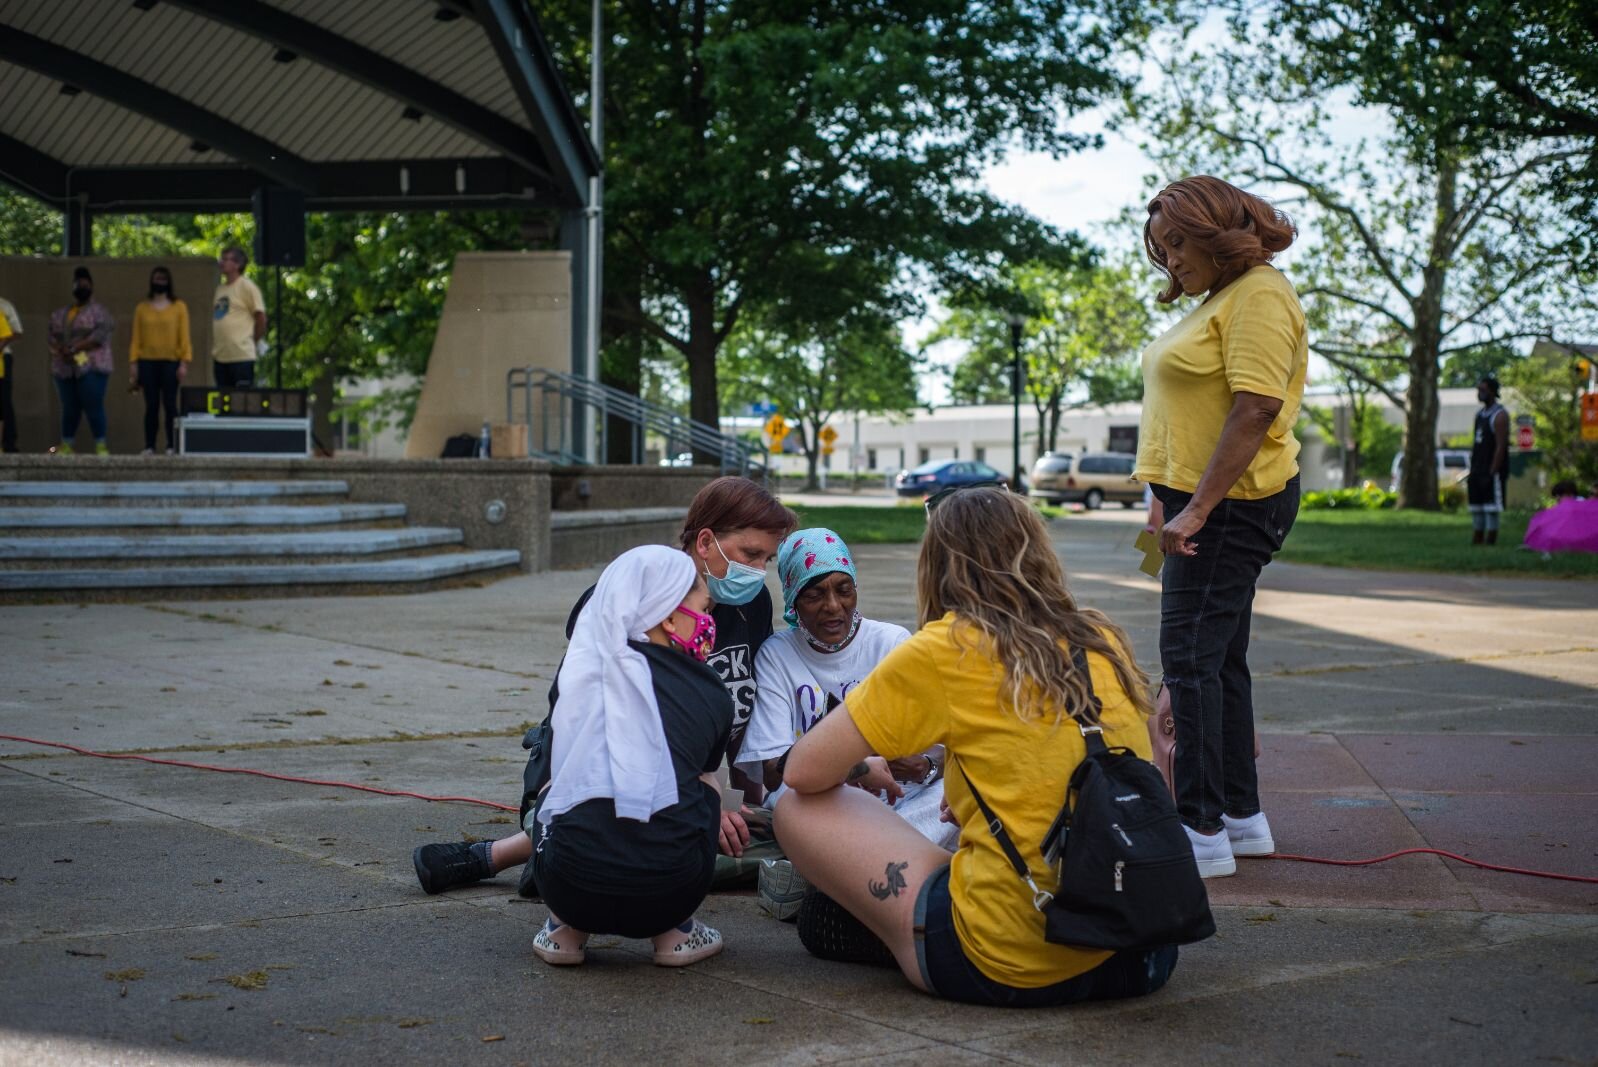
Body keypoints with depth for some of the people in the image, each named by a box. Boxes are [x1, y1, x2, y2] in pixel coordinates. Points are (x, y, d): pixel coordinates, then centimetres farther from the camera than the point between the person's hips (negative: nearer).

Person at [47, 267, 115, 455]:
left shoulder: (98, 311, 1)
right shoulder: (59, 313, 19)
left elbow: (100, 336, -12)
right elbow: (53, 335, 12)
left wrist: (74, 349, -17)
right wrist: (60, 350, -9)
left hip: (91, 368, -5)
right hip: (65, 368, 5)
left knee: (93, 406, -10)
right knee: (70, 408, 8)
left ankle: (100, 446, -7)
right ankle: (65, 446, 13)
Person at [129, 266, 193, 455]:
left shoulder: (179, 307, 4)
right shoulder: (142, 308, 9)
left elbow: (184, 336, 0)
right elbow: (136, 338, 6)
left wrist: (184, 363, -7)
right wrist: (133, 363, -1)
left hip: (170, 362, -1)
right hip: (147, 362, 1)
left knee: (169, 404, -3)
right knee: (151, 405, 1)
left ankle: (172, 446, 0)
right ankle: (149, 446, 2)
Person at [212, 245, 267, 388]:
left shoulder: (247, 286, -5)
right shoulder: (220, 288, 17)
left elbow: (261, 316, -5)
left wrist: (258, 341, 1)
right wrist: (213, 346, 15)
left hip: (242, 356, -8)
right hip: (220, 355, 8)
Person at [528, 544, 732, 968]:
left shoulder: (584, 667, 13)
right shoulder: (713, 694, 11)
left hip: (573, 888, 1)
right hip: (668, 894, 0)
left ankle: (566, 929, 17)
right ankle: (674, 932, 18)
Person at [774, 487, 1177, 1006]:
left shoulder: (945, 650, -7)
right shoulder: (1105, 640, 8)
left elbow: (803, 772, 0)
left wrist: (864, 766, 21)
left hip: (1009, 969, -6)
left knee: (797, 808, 6)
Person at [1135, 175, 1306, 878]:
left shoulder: (1260, 295, -14)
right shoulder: (1219, 298, 18)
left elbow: (1257, 410, -23)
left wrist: (1197, 509, -26)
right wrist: (1177, 505, 21)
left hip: (1232, 503, -11)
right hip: (1206, 502, 11)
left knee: (1190, 655, -11)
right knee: (1219, 659, 14)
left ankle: (1202, 831, -9)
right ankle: (1242, 814, 23)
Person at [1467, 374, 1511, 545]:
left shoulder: (1499, 415, -10)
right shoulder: (1480, 414, 17)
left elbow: (1501, 447, -16)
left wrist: (1491, 473, -20)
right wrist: (1472, 471, 14)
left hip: (1492, 472, -9)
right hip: (1478, 471, 9)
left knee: (1491, 511, -7)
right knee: (1476, 510, 10)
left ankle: (1490, 543, -6)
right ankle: (1475, 543, 14)